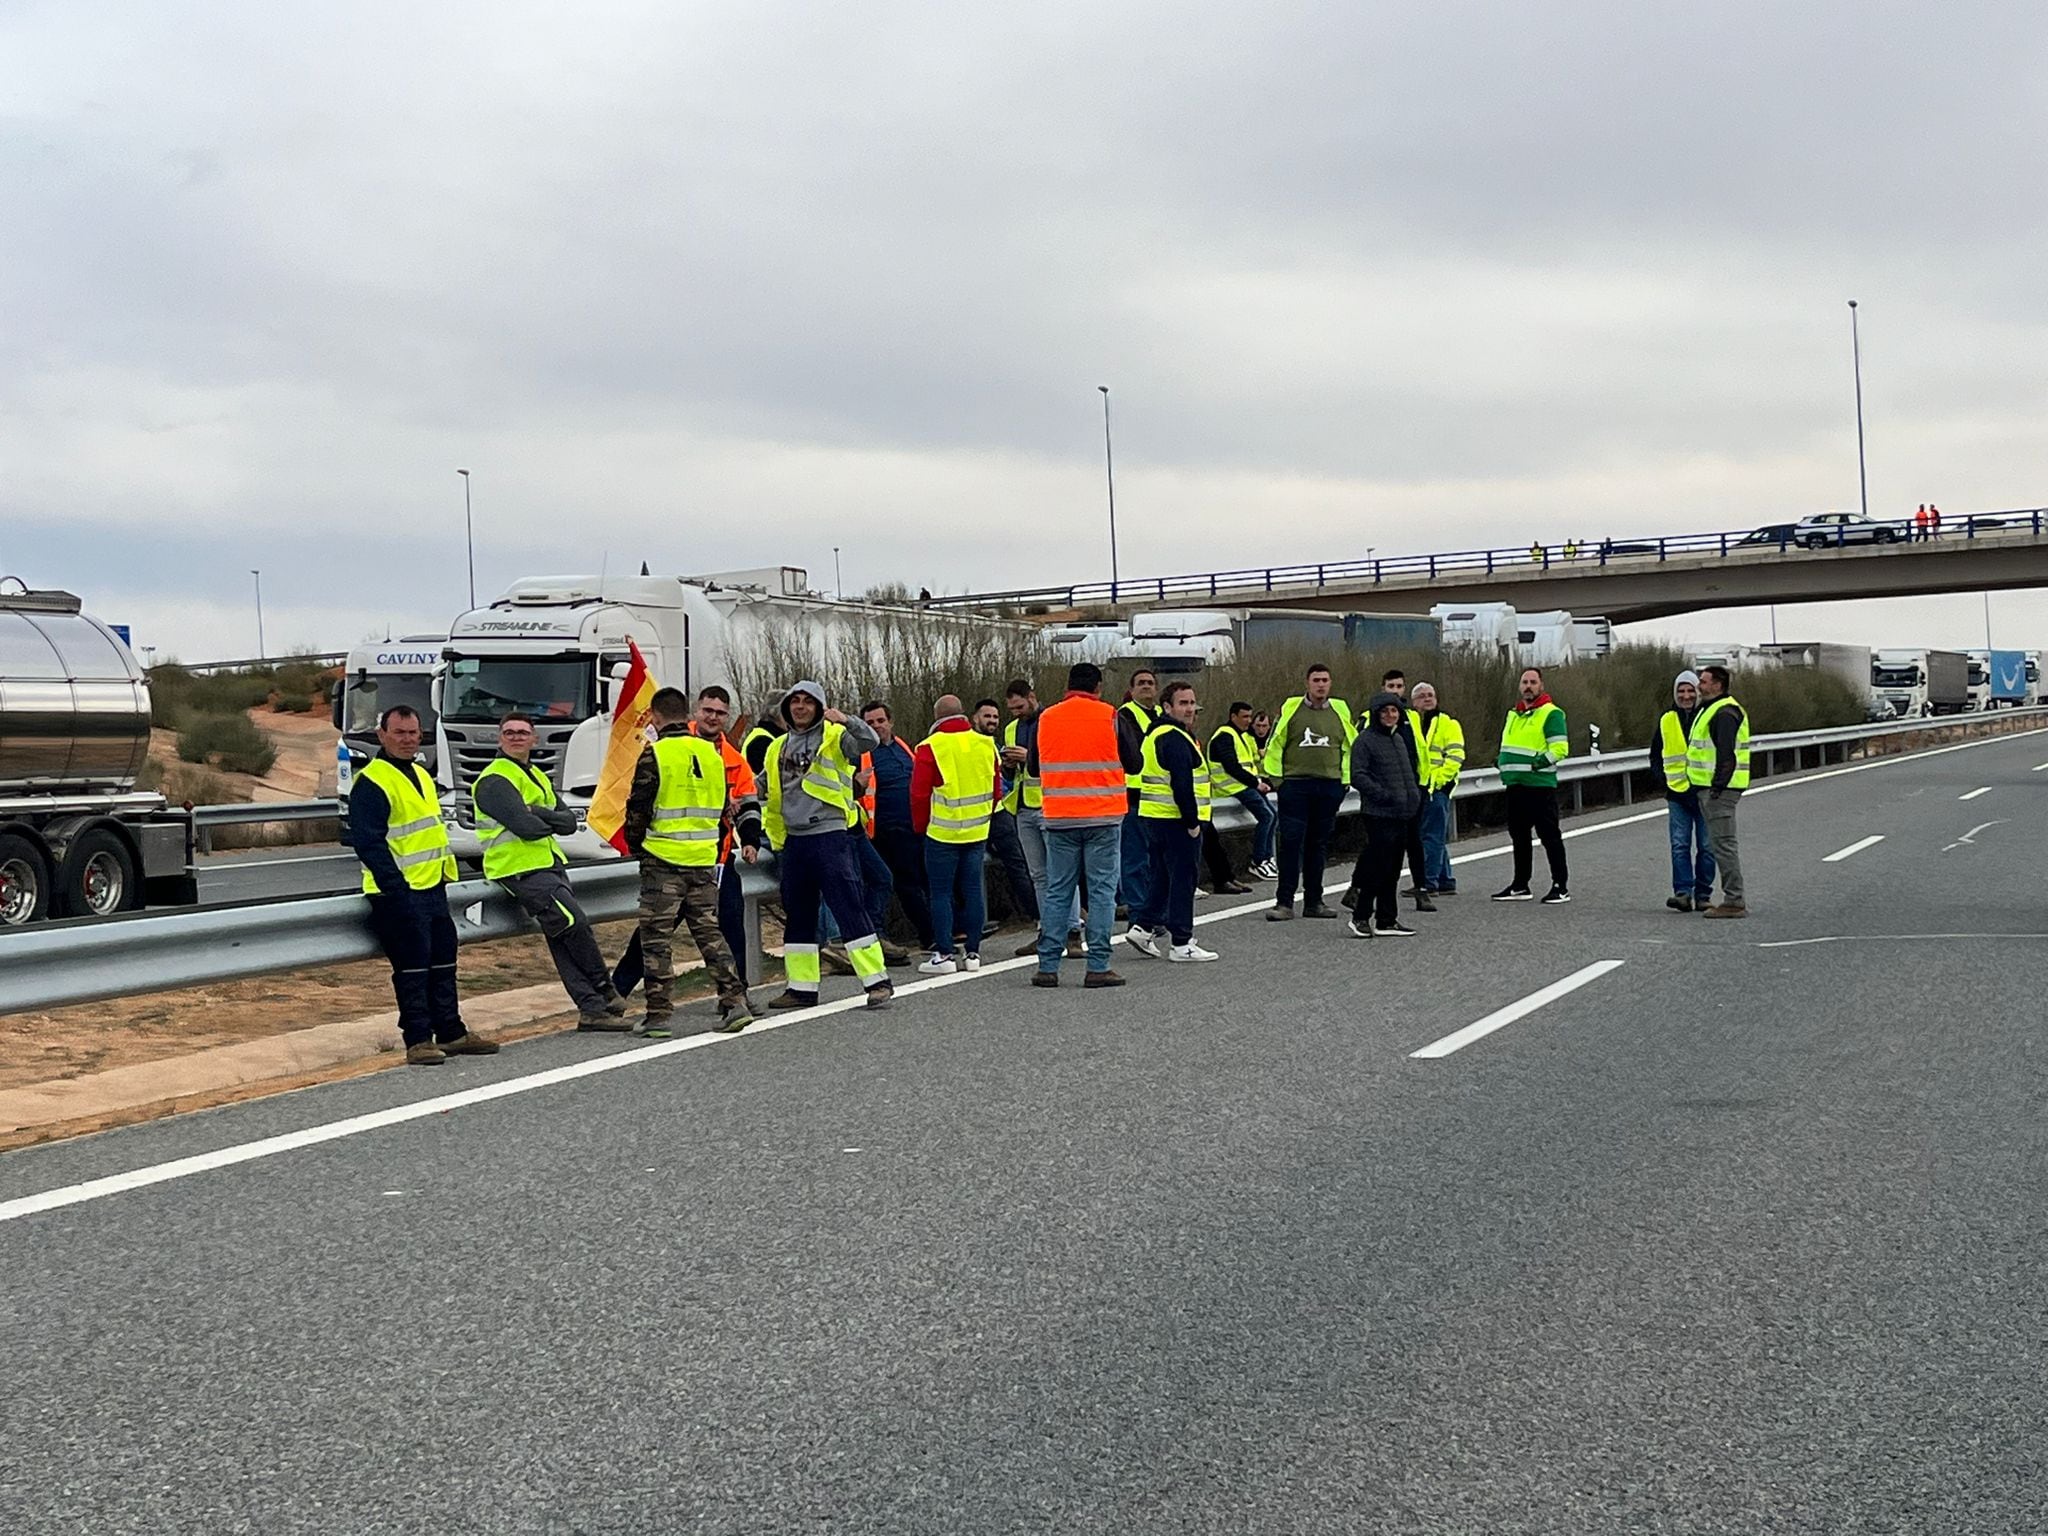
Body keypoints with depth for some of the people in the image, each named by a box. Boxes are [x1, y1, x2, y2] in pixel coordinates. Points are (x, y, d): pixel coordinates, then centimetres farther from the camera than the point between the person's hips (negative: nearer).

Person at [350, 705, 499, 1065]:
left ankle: (451, 1032, 21)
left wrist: (446, 872, 20)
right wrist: (395, 887, -23)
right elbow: (369, 843, -19)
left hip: (432, 887, 9)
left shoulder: (421, 776, 17)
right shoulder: (371, 783, -13)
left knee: (443, 963, 13)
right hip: (398, 893, -9)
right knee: (412, 967, -7)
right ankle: (418, 1040, -2)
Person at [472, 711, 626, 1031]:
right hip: (522, 871, -9)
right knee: (575, 924, -15)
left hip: (550, 866, 9)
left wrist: (539, 814, -12)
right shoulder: (494, 780, -9)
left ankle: (592, 1008, 6)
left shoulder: (538, 777, 20)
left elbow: (569, 821, 7)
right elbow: (525, 827, -21)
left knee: (564, 941, 7)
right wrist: (553, 822, -1)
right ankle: (605, 990, 0)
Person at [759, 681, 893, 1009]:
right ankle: (801, 986, 18)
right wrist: (776, 837, 16)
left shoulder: (834, 737, -3)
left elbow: (870, 741, -22)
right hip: (794, 841, 7)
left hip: (830, 837, -7)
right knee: (797, 917, 11)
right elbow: (760, 788, 26)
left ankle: (877, 981, -6)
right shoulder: (777, 748, 15)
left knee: (849, 910, -9)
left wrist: (844, 721, -38)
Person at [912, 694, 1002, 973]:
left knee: (941, 892, 1)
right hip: (977, 832, 4)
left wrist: (922, 826, 7)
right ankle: (972, 953, 11)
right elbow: (996, 789, 12)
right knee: (973, 890, 9)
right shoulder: (985, 744, 5)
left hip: (943, 833, -4)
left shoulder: (930, 747, -10)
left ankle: (944, 955, -1)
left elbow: (919, 793, -8)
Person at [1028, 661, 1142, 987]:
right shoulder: (1110, 717, -4)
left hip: (1059, 818, 3)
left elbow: (1032, 768, 13)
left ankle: (1048, 966, 6)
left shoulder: (1046, 719, 3)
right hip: (1103, 818, -3)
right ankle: (1098, 967, -1)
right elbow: (1135, 764, 2)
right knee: (1102, 892, 2)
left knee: (1057, 892, 8)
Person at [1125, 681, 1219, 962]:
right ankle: (1181, 943, 0)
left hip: (1151, 817, 10)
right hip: (1175, 821, -10)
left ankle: (1143, 927, 13)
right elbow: (1182, 785, -22)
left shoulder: (1153, 735, 17)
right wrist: (1192, 821, -18)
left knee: (1160, 876, 18)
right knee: (1182, 879, -3)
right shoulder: (1176, 739, -16)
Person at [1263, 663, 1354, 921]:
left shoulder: (1340, 711, 9)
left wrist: (1344, 780, 9)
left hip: (1329, 788, 3)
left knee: (1318, 845, 9)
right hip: (1295, 785, -3)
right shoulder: (1291, 708, 0)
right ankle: (1284, 902, -4)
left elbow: (1350, 747, 17)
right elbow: (1274, 745, 3)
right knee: (1291, 843, -7)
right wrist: (1276, 778, -3)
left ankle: (1313, 901, 16)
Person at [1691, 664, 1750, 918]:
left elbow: (1726, 754, -22)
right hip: (1712, 788, 11)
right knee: (1720, 844, 14)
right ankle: (1734, 899, 18)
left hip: (1720, 789, -11)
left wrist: (1717, 788, -24)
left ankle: (1734, 902, -8)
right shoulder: (1710, 710, 20)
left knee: (1723, 843, -10)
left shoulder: (1724, 713, -15)